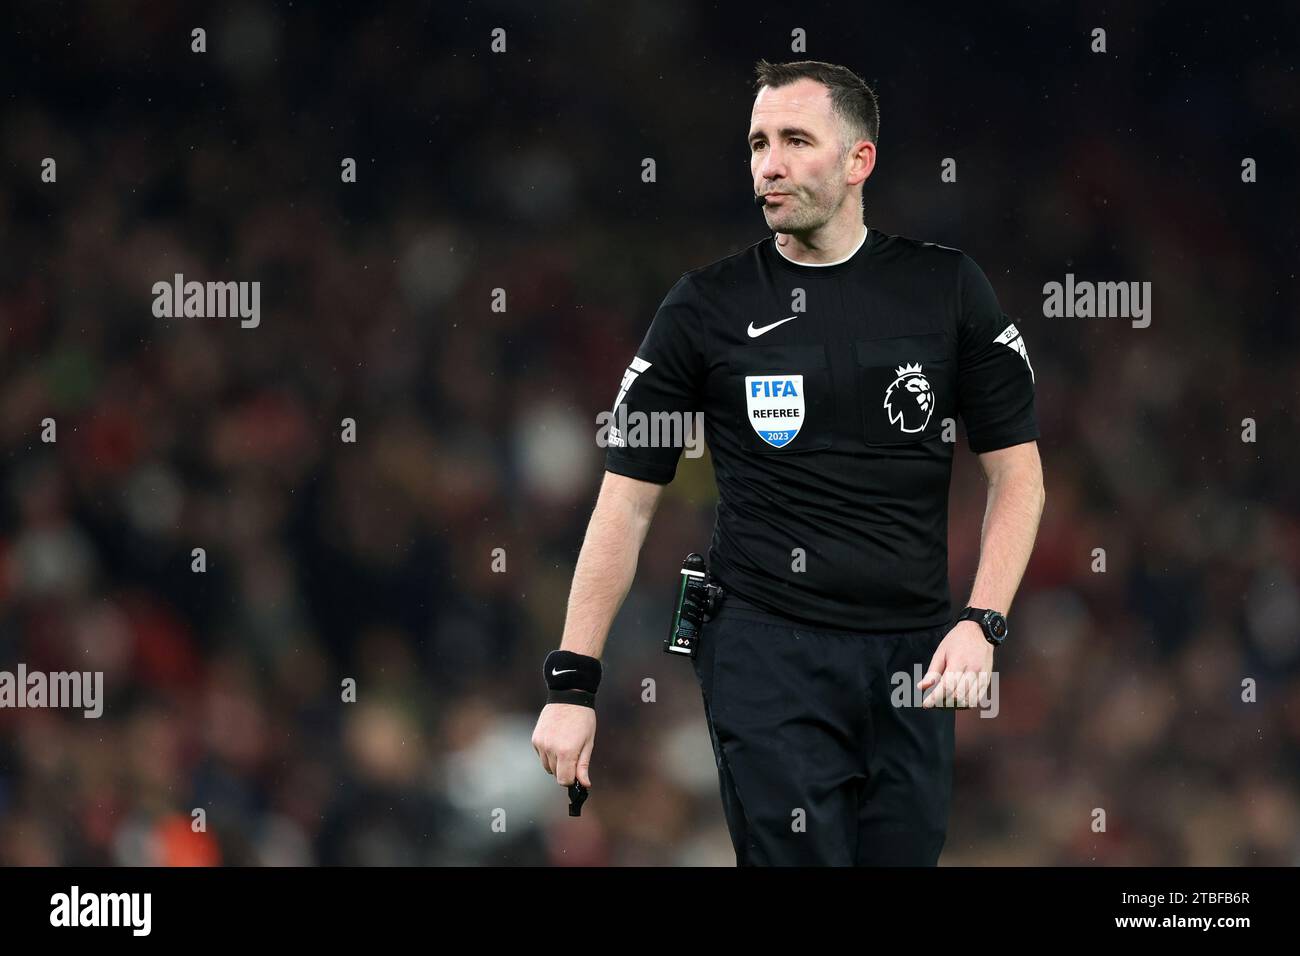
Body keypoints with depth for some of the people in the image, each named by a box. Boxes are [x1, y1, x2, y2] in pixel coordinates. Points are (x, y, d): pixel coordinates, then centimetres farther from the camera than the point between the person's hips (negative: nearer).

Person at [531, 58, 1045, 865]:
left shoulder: (947, 288, 4)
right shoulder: (708, 307, 1)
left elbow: (1017, 471, 8)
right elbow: (629, 497, 3)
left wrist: (982, 624, -7)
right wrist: (572, 684, -3)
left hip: (913, 656, 2)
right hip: (768, 652, -2)